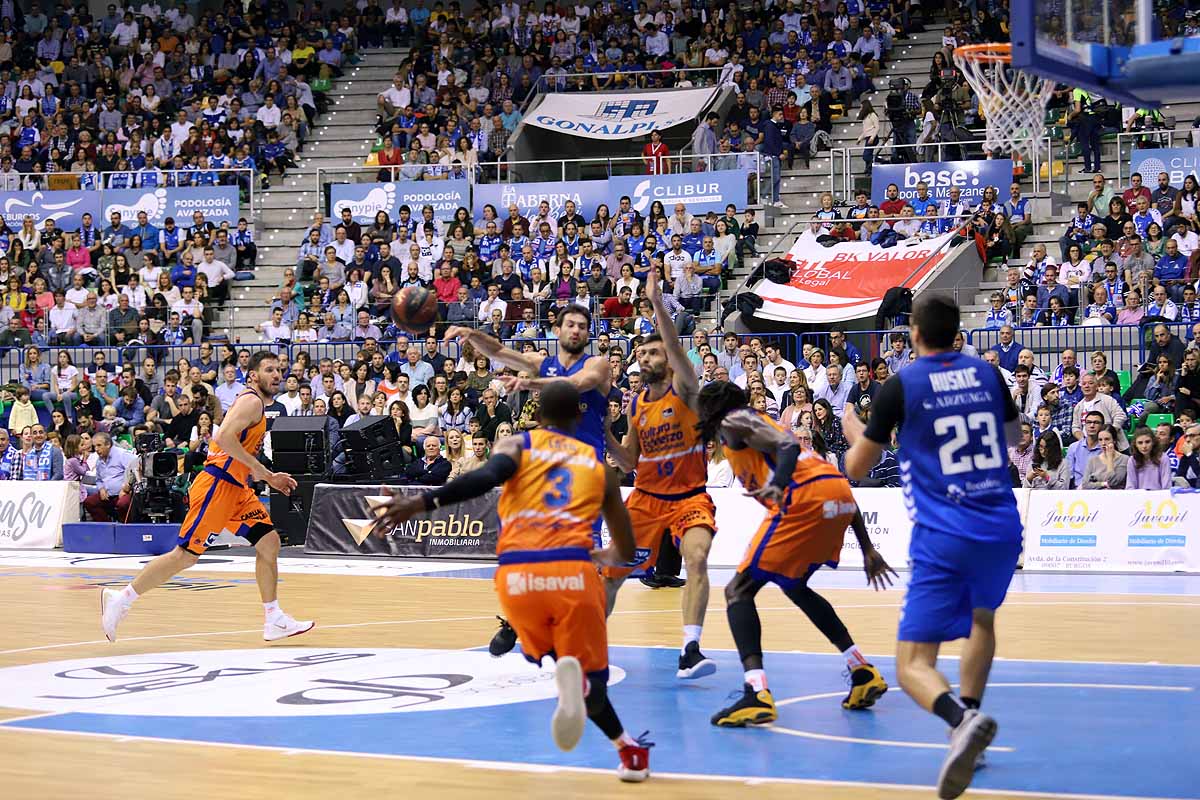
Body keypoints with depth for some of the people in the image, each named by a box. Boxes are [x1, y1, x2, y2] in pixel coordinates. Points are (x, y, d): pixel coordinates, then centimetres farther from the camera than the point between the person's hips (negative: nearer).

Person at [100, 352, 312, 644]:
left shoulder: (258, 406, 21)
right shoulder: (251, 401, -10)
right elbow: (224, 437, -25)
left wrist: (269, 478, 23)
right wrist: (257, 467, -18)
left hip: (237, 488, 10)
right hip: (217, 485, -10)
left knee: (269, 541, 3)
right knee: (186, 555, -9)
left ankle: (274, 620, 6)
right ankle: (120, 599, -1)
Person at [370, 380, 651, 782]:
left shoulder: (516, 444, 19)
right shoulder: (599, 464, 26)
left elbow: (488, 477, -7)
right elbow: (626, 551, 34)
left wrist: (424, 502, -14)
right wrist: (605, 556, 59)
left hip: (517, 574, 0)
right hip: (572, 571, 0)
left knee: (566, 662, 24)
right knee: (591, 680, 12)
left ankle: (626, 746, 6)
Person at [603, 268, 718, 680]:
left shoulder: (684, 390, -8)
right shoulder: (636, 405, 6)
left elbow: (676, 347, -27)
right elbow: (629, 463, 11)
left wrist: (656, 303, -38)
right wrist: (604, 434, -6)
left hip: (690, 496, -5)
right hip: (646, 497, 5)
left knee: (697, 558, -29)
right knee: (612, 572, 7)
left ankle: (690, 652, -33)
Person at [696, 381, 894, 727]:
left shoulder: (733, 422, 11)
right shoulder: (763, 421, 34)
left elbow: (788, 445, -10)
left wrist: (777, 486, -29)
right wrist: (867, 550, 30)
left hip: (805, 496, -8)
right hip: (840, 494, 8)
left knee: (738, 590, -3)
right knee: (795, 586, 30)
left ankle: (757, 694, -21)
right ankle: (863, 673, 27)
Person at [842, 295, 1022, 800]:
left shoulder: (901, 387, -2)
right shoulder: (987, 374, 9)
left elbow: (855, 469, 8)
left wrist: (854, 433, 29)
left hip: (943, 537, -4)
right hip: (1004, 530, 4)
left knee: (913, 665, -4)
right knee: (982, 618, 34)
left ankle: (963, 718, -35)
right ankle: (967, 720, 26)